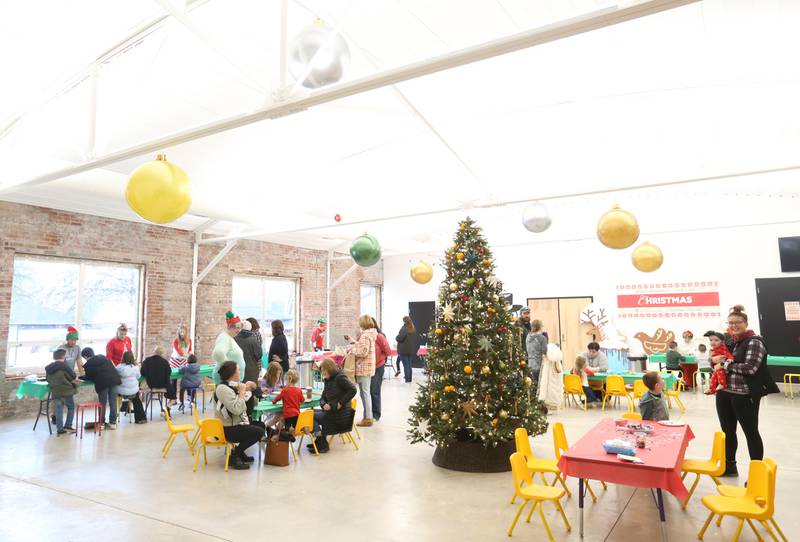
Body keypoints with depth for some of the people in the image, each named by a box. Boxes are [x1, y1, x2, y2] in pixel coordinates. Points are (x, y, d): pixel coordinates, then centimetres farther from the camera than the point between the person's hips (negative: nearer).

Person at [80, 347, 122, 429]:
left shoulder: (88, 364, 4)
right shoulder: (103, 357, 17)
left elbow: (89, 377, 11)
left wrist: (80, 378, 30)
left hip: (102, 383, -4)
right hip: (114, 380, 4)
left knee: (102, 403, 11)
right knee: (113, 402, 8)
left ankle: (101, 423, 17)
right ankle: (113, 422, 11)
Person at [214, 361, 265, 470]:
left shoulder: (232, 385, 9)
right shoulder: (223, 388, -21)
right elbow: (236, 409, -31)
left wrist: (246, 388, 1)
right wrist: (242, 392, -21)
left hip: (236, 424, 10)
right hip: (227, 430, -10)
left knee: (260, 425, 18)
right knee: (259, 432, -18)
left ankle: (240, 452, 18)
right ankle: (235, 455, -4)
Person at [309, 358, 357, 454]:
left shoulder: (340, 377, -12)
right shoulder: (328, 380, 14)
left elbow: (352, 390, -23)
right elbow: (323, 398, 13)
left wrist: (341, 403, -22)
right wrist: (324, 405, -10)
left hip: (340, 414, -9)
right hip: (330, 411, 9)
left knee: (311, 416, -6)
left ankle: (322, 445, 0)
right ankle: (320, 441, 7)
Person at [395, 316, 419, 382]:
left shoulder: (404, 329, -16)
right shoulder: (414, 329, 7)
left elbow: (399, 338, -23)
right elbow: (418, 339, 12)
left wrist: (396, 337, 0)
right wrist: (416, 348, 17)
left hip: (404, 350, -6)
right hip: (412, 350, 6)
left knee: (406, 365, -2)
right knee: (409, 365, 14)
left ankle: (407, 380, -1)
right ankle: (409, 379, 17)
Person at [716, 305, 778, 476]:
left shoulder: (754, 342, -10)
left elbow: (750, 368, -20)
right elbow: (717, 358, 21)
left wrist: (727, 365, -12)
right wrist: (714, 360, -1)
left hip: (745, 396, -7)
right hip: (724, 393, 7)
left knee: (751, 433, 5)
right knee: (727, 431, 16)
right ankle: (729, 466, 31)